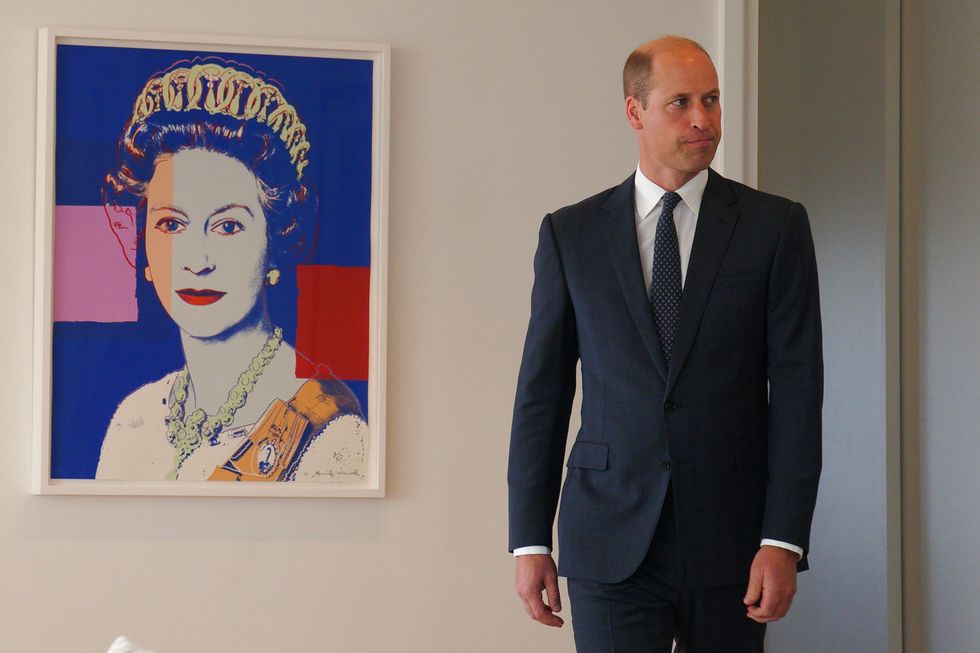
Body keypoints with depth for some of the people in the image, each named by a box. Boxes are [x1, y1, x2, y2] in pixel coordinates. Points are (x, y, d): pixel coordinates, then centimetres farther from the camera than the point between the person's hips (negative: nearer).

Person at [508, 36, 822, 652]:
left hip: (730, 539, 0)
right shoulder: (571, 233, 5)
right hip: (611, 547, 0)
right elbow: (542, 392, 6)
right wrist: (530, 538, 2)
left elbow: (797, 387, -3)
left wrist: (784, 540, -10)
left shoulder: (775, 226, 2)